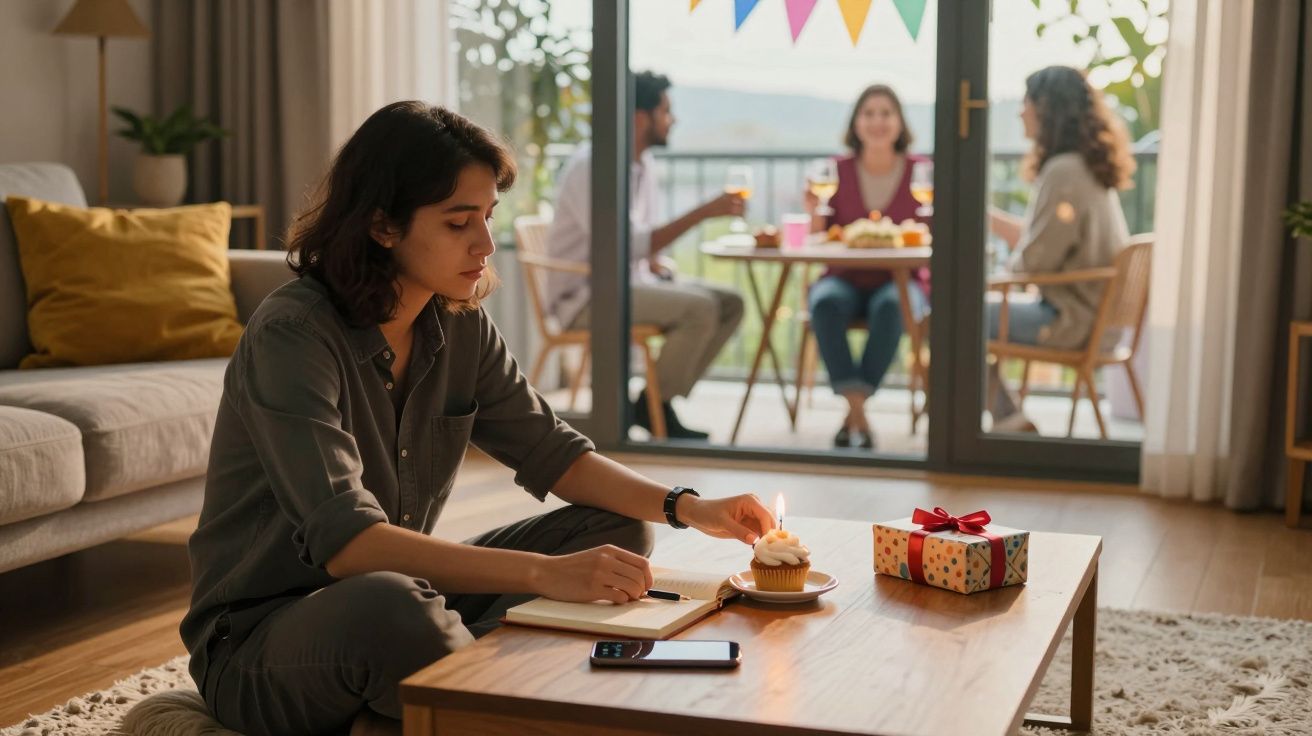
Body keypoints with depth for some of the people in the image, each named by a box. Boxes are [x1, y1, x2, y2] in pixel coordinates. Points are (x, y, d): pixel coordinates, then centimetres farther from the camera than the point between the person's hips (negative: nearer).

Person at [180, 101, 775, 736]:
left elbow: (552, 454, 6)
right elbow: (344, 541, -34)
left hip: (401, 595, 7)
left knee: (617, 531, -1)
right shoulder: (291, 334, -23)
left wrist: (687, 509, -11)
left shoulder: (458, 326, -1)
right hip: (260, 636, -7)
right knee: (392, 608, -40)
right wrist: (544, 573, -41)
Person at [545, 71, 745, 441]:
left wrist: (656, 263, -3)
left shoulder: (643, 162, 9)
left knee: (730, 303, -3)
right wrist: (703, 212, -28)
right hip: (585, 294, -9)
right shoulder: (591, 166, -20)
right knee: (700, 308, -26)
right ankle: (653, 407, -9)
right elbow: (624, 246, -28)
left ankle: (659, 400, 0)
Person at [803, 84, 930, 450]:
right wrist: (815, 214, -15)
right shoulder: (837, 171, 4)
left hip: (899, 282, -1)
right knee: (826, 303, -33)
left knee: (891, 306, -35)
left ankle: (854, 413, -28)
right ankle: (857, 413, -33)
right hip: (845, 280, 1)